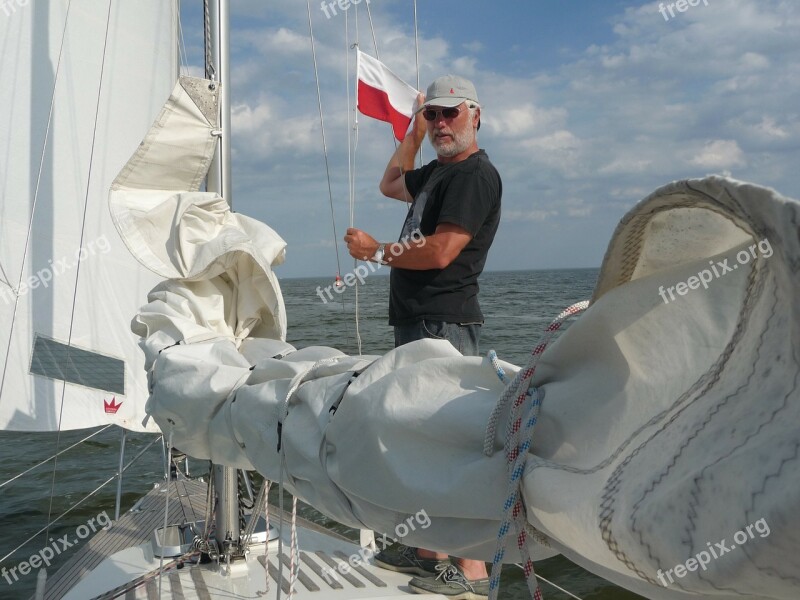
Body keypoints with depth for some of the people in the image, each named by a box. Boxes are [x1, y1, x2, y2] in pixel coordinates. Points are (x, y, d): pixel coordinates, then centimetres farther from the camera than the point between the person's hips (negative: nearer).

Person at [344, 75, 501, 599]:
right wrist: (415, 131, 30)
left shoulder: (476, 174, -9)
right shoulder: (437, 171, 21)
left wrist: (376, 251, -6)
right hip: (416, 322, 10)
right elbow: (391, 184, 40)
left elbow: (441, 251, -19)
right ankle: (427, 552, 24)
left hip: (444, 324, -10)